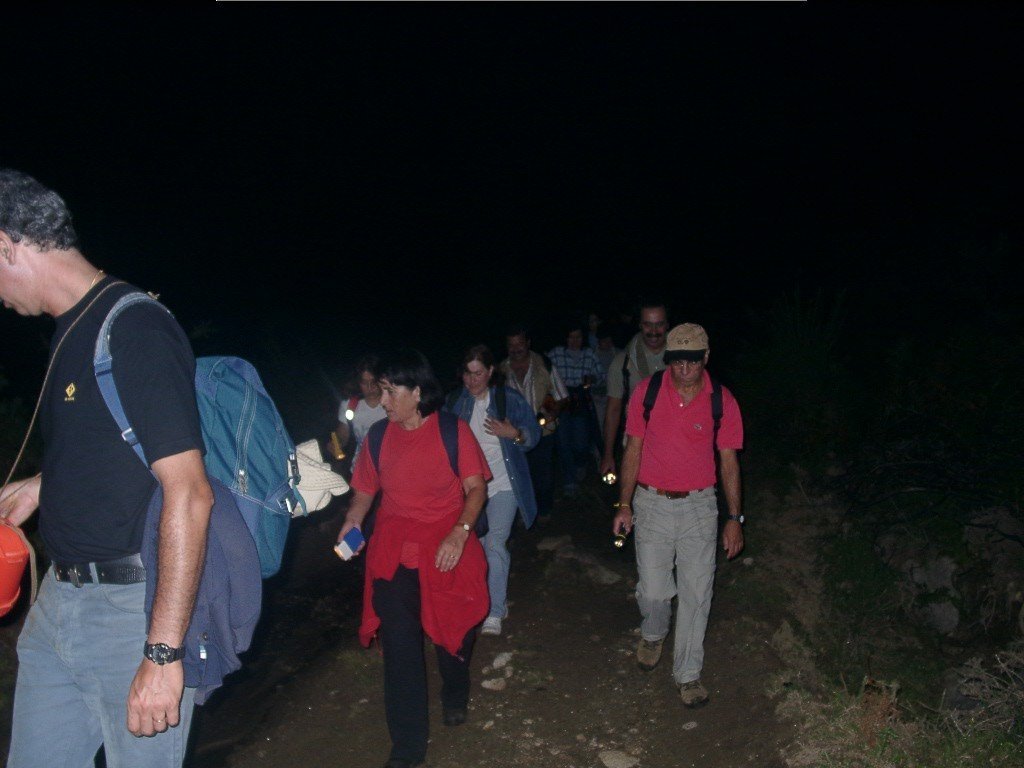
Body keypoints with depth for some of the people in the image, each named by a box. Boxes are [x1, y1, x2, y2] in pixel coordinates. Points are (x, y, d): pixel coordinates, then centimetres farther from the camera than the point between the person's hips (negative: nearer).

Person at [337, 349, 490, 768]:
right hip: (394, 553, 2)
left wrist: (459, 533, -20)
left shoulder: (453, 431, -6)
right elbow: (364, 490, 10)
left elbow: (475, 488, -7)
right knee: (399, 646, -4)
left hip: (449, 549, -1)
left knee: (455, 630, 10)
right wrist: (352, 521, -9)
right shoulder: (379, 436, 3)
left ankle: (454, 696, 44)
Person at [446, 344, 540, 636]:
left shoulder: (510, 398, -7)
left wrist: (514, 434, -23)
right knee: (478, 545, 13)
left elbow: (534, 434, -2)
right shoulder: (455, 401, 1)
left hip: (502, 484, -4)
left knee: (495, 545, -10)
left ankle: (494, 612, 1)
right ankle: (497, 598, 33)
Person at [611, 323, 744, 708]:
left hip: (699, 506, 0)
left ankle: (688, 673, 22)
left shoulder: (722, 401, -6)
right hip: (652, 503, 0)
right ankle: (653, 634, 39)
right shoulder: (647, 391, -7)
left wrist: (735, 518, 0)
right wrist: (624, 505, 0)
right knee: (653, 590, 3)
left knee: (696, 593, 3)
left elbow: (729, 460, 1)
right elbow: (633, 450, 0)